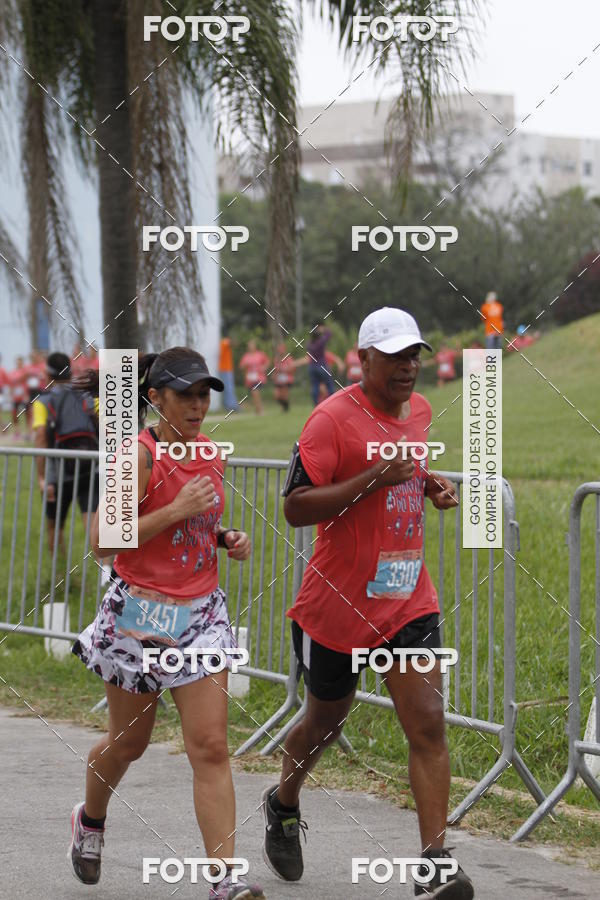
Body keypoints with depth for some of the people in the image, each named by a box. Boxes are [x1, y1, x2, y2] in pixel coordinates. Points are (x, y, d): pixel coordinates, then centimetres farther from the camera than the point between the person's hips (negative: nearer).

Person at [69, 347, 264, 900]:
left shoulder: (211, 456, 7)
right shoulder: (139, 455, -12)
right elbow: (104, 540, -18)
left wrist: (227, 539, 4)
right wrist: (176, 510, -23)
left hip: (202, 614, 4)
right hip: (140, 615, -4)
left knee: (211, 748, -7)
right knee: (129, 741, 14)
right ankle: (90, 819, 45)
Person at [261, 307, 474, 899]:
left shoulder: (419, 410, 8)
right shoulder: (333, 418, -15)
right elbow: (295, 508, -20)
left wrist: (429, 485, 6)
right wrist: (376, 478, -27)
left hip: (409, 600, 5)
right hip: (337, 603, -5)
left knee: (428, 724, -10)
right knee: (325, 722, 15)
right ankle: (282, 806, 45)